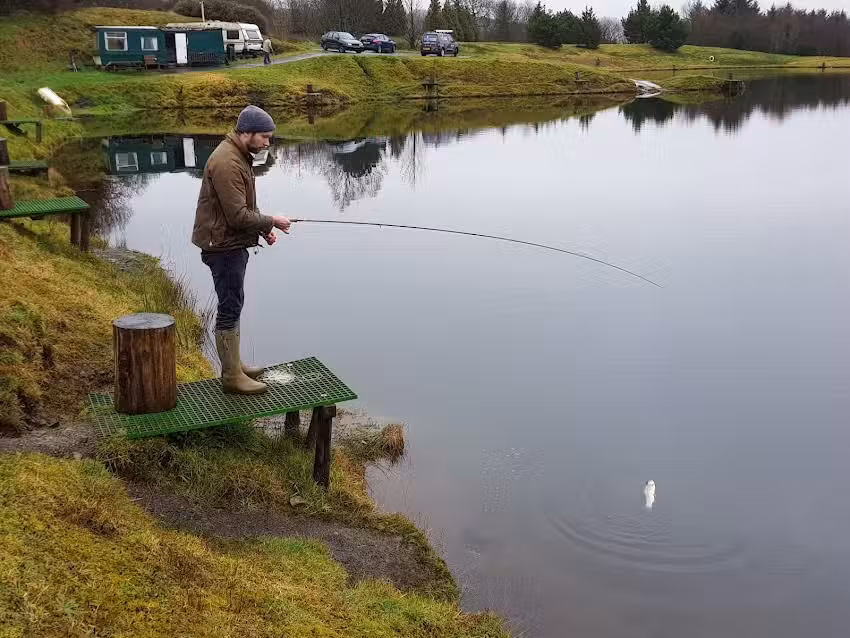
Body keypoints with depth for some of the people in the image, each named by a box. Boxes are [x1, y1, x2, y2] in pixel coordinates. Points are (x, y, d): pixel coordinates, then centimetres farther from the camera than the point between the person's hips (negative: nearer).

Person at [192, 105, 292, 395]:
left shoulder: (240, 156, 12)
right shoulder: (227, 163, -23)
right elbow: (237, 215, -26)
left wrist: (263, 228, 9)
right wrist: (270, 222, -15)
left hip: (233, 244, 11)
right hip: (224, 246, -11)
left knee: (232, 306, 18)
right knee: (230, 309, -4)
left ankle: (234, 364, 31)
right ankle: (232, 377, 4)